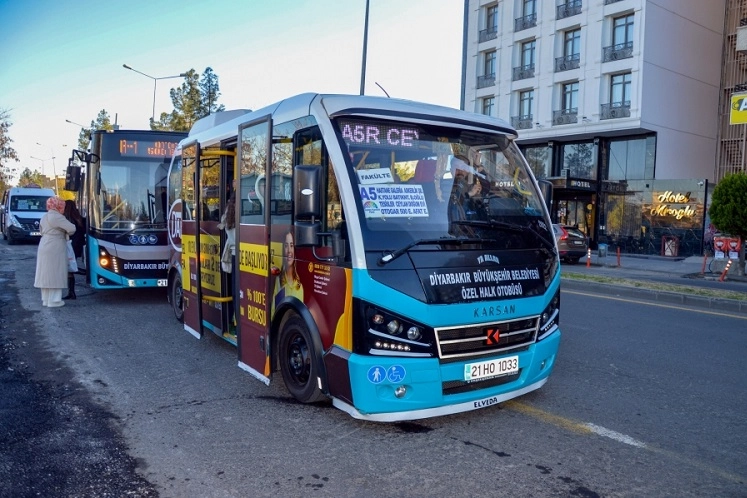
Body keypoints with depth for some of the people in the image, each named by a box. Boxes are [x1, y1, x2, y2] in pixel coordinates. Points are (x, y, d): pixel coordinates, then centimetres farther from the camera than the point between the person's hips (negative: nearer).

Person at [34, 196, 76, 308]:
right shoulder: (57, 217, -14)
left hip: (44, 247, 9)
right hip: (55, 249, -9)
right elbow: (72, 228, -18)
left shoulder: (44, 217, 14)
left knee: (46, 274, 12)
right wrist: (67, 233, 5)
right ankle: (54, 301, -1)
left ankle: (46, 299, 19)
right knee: (55, 274, -4)